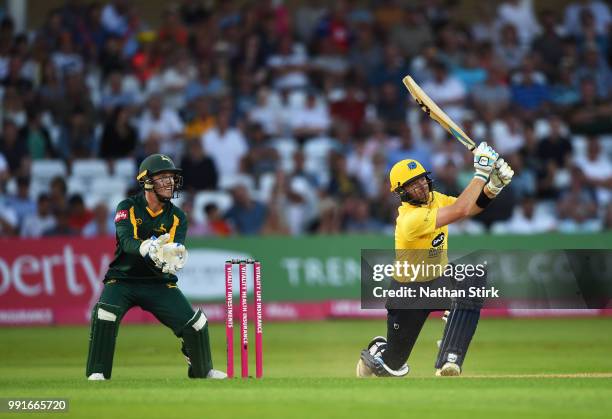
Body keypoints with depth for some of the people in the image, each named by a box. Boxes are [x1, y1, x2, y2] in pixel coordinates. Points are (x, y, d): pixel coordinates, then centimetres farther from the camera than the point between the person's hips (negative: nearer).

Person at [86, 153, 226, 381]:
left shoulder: (177, 217, 0)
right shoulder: (128, 208, -7)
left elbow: (176, 251, -14)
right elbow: (127, 241, -25)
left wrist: (173, 256, -41)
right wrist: (149, 248, -46)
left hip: (159, 283, 2)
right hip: (123, 279, -2)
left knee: (196, 323, -7)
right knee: (105, 313, -31)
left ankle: (203, 370, 22)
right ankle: (97, 373, -18)